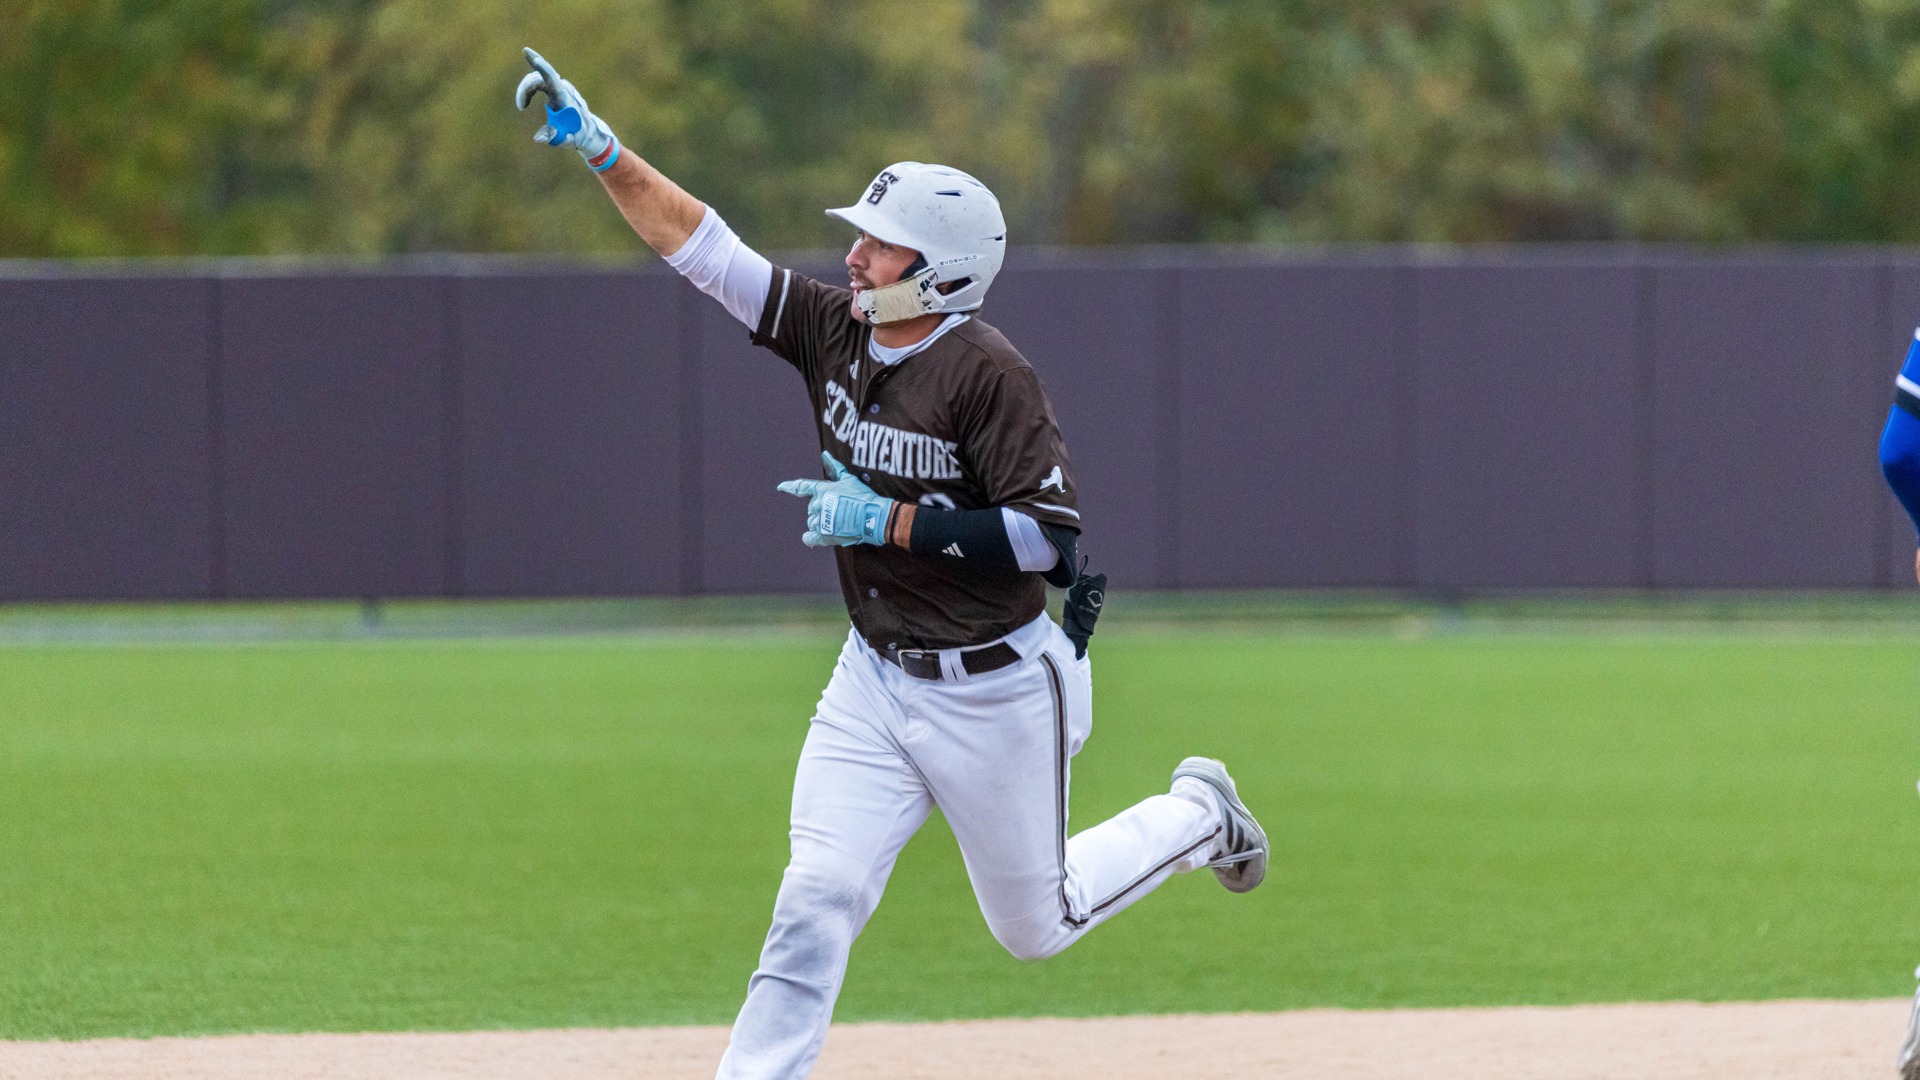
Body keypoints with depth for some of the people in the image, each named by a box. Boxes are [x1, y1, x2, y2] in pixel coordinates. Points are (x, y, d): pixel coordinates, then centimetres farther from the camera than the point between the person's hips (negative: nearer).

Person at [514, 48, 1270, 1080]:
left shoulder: (986, 375, -22)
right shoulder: (836, 330, -3)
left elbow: (1049, 532, -25)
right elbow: (703, 245, -3)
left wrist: (890, 520, -26)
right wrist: (601, 149, -13)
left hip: (994, 691, -5)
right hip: (875, 679, 5)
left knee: (1034, 924, 13)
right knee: (817, 897, -9)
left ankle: (1196, 815, 37)